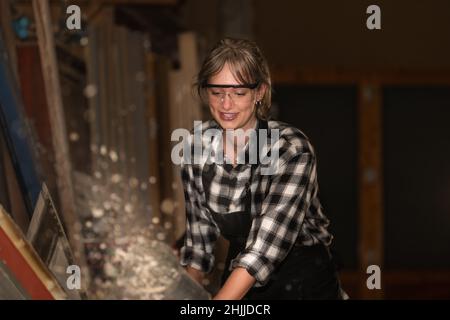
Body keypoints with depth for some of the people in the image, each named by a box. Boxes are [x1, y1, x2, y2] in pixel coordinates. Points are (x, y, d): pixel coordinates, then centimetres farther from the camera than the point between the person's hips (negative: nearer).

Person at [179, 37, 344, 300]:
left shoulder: (292, 149, -21)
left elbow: (264, 249, -29)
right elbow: (199, 240, 3)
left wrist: (211, 311, -38)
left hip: (303, 281, -3)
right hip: (238, 282, 3)